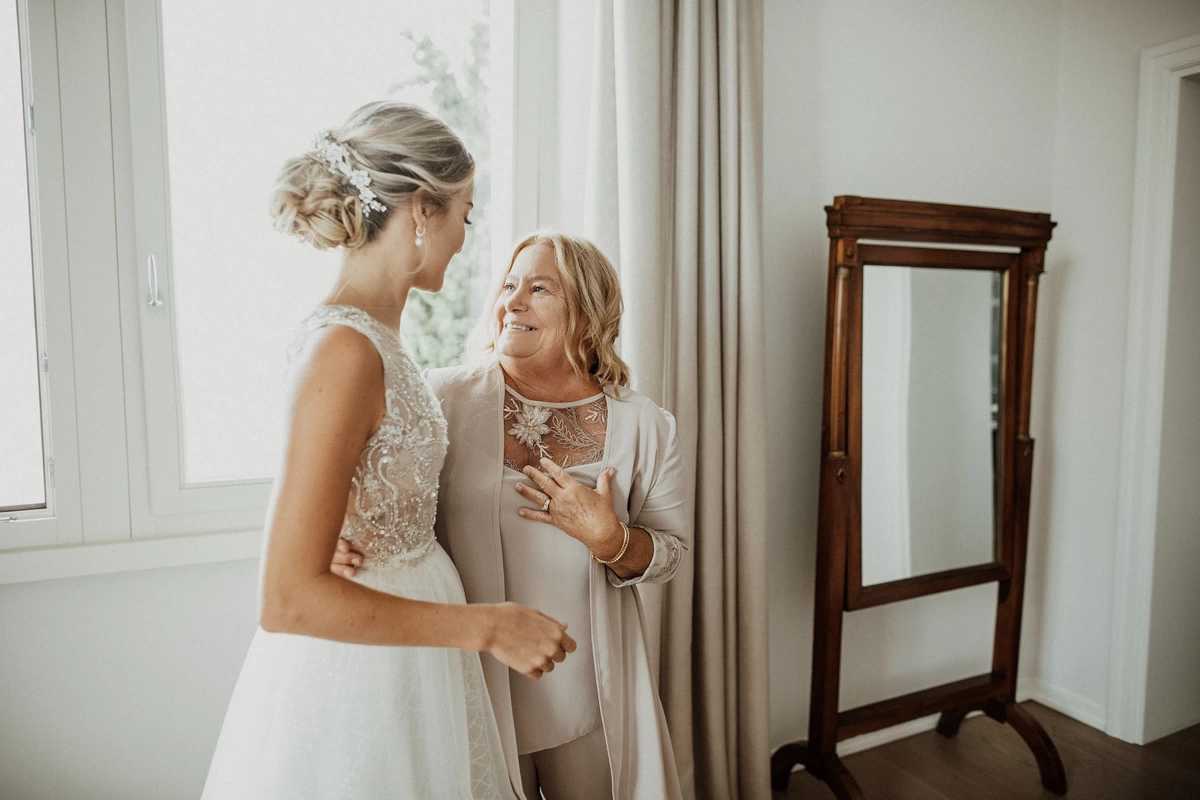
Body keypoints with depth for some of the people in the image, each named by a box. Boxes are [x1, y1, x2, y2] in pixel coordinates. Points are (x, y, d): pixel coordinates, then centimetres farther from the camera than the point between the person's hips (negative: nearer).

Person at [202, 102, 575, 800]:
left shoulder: (373, 335, 2)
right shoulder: (344, 348, -25)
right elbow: (287, 599, -27)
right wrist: (487, 625, -22)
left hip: (399, 650, 9)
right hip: (359, 670, -9)